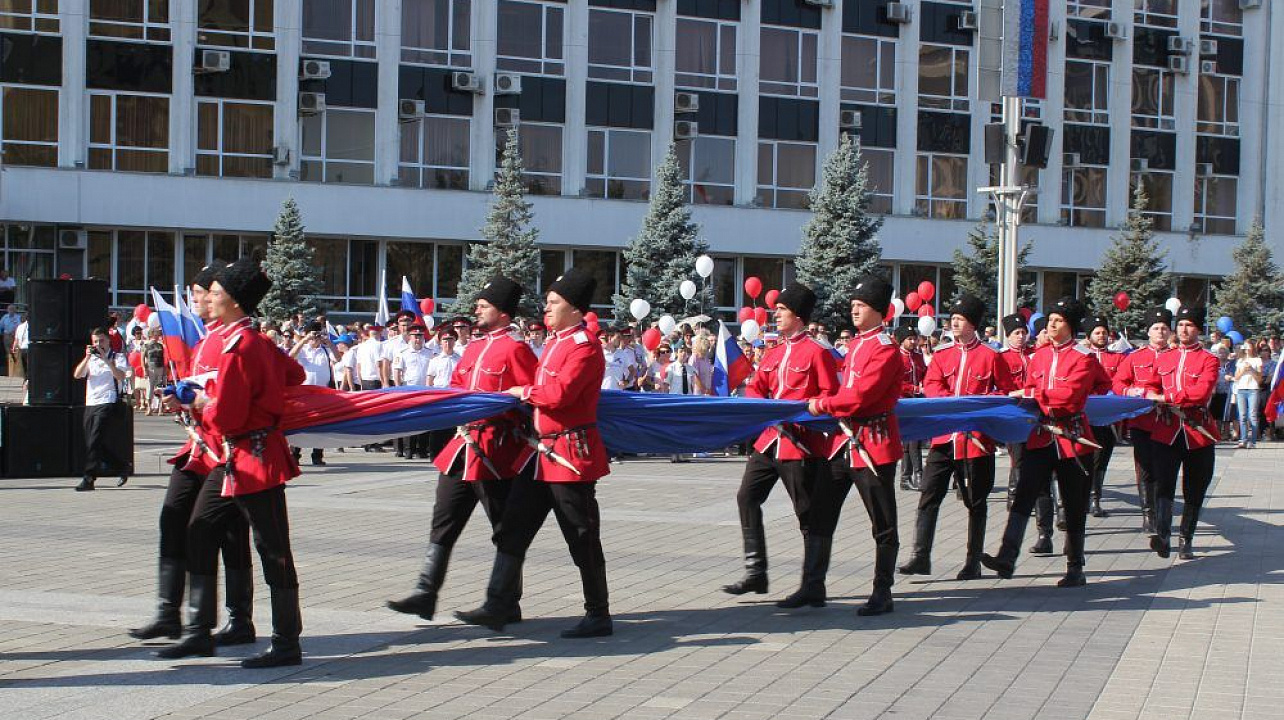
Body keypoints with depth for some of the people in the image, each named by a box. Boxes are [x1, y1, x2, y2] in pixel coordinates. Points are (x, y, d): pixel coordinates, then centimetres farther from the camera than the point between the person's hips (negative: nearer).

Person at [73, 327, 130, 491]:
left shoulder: (117, 357, 4)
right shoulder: (90, 358, 20)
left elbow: (121, 376, -14)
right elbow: (77, 375, 5)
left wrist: (106, 359, -18)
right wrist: (87, 358, -6)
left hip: (107, 403, -7)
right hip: (90, 404, 7)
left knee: (95, 441, -14)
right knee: (92, 442, 9)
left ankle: (89, 479, -14)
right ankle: (123, 466, 25)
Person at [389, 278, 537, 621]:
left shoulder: (515, 349, -9)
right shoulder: (474, 348, 15)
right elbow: (455, 388, 24)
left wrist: (493, 407, -16)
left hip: (495, 454, -8)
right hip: (464, 447, 8)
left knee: (506, 532, 2)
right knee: (443, 523, 7)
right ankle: (426, 593, 11)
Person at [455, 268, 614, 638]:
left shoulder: (584, 348, -15)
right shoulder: (555, 341, 14)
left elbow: (559, 393, -25)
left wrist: (523, 391, -10)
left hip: (569, 454, -9)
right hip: (541, 451, 9)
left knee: (582, 537, 0)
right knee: (513, 527, 7)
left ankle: (598, 617, 10)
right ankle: (498, 607, 11)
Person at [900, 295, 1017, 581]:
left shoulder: (990, 356, 0)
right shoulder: (942, 354, 11)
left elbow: (1007, 393, 2)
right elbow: (931, 385, 1)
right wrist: (952, 402, -17)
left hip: (976, 439, -3)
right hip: (944, 436, 3)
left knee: (975, 502, 5)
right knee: (929, 496, -4)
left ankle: (974, 563, 13)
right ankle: (921, 557, -1)